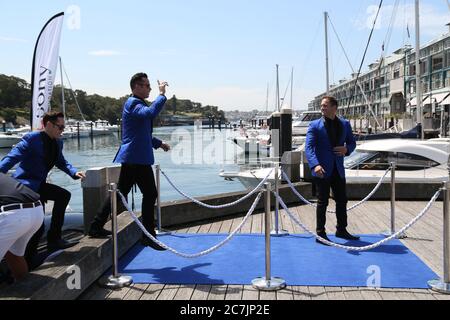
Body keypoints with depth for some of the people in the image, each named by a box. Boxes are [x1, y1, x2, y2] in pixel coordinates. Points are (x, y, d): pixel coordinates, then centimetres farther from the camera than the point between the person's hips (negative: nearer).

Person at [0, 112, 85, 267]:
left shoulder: (58, 142, 8)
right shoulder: (32, 138, -14)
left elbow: (61, 162, 22)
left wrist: (74, 172, 4)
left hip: (39, 185, 8)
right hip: (25, 184, -8)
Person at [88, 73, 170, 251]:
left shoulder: (136, 103, 21)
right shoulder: (133, 103, -12)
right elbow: (151, 112, -34)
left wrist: (158, 143, 27)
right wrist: (162, 94, -24)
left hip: (132, 158, 10)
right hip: (137, 158, -10)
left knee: (119, 193, 13)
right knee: (150, 194, -2)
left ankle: (97, 227, 18)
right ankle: (148, 235, 5)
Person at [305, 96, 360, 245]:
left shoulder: (344, 124, 8)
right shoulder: (315, 125, -4)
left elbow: (352, 142, 17)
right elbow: (309, 147, -14)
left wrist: (347, 149, -8)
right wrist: (315, 165, -30)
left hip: (338, 170, 4)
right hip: (322, 170, -4)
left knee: (342, 200, 12)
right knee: (322, 202, 1)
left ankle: (341, 230, 29)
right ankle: (320, 233, 12)